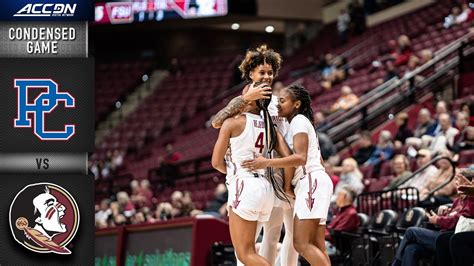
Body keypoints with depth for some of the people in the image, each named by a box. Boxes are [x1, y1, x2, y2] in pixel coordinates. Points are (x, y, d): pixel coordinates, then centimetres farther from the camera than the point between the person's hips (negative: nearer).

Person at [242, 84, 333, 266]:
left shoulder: (299, 121, -6)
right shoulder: (297, 123, 25)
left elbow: (301, 157, -18)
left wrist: (268, 162, -24)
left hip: (311, 181, -10)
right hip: (307, 184, 10)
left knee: (301, 244, -16)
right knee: (316, 247, 2)